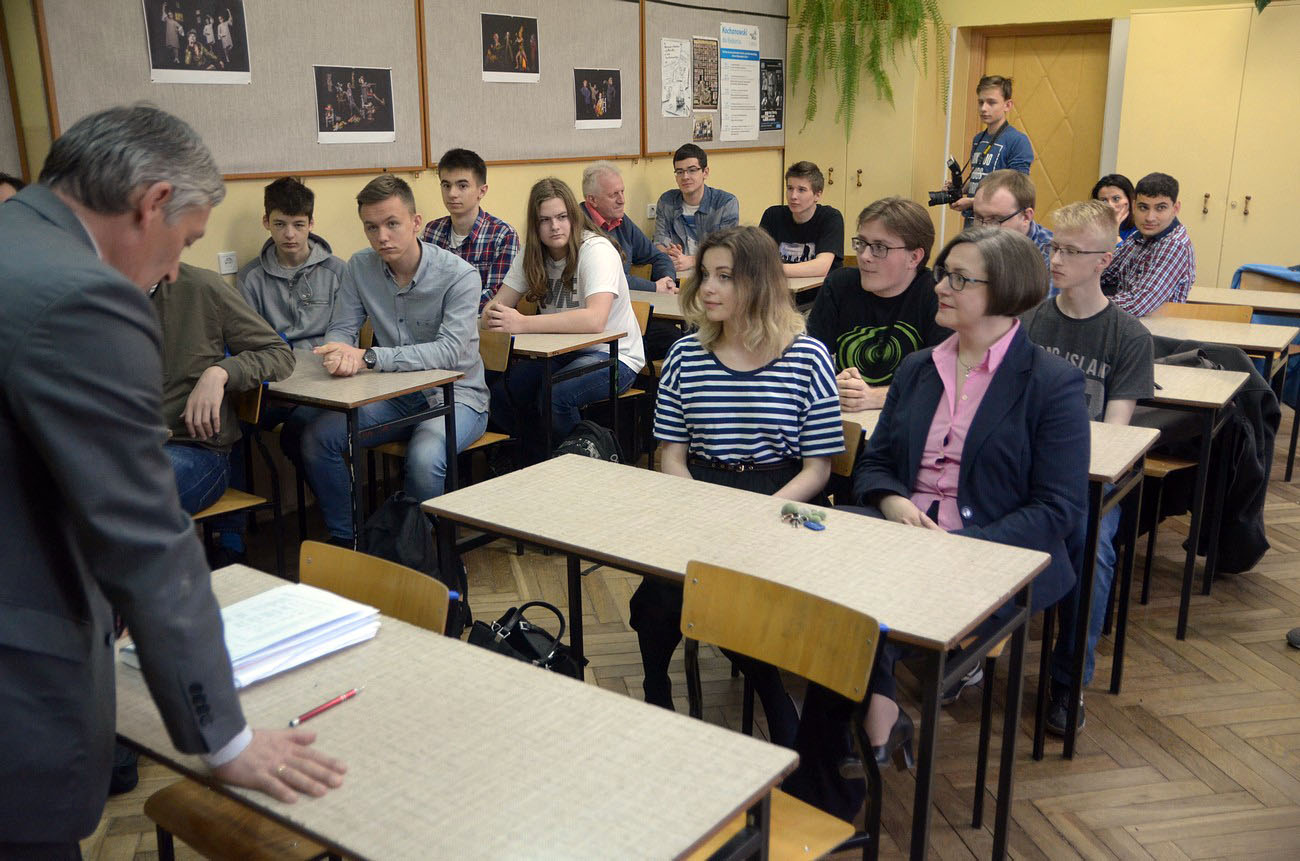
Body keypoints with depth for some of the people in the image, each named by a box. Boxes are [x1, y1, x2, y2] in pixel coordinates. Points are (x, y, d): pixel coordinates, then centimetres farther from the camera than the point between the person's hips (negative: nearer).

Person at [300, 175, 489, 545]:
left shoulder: (459, 275, -15)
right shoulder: (361, 267, 1)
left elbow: (449, 351, -26)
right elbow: (341, 329, 2)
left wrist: (368, 357, -35)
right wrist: (343, 353, -26)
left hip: (454, 394, -5)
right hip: (395, 396, 5)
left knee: (424, 457, -34)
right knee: (317, 435, -16)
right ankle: (345, 541, 2)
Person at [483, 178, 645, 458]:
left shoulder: (596, 250, -18)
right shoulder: (532, 254, 3)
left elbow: (595, 320, -33)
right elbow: (498, 304, -1)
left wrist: (522, 324, -36)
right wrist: (492, 316, -27)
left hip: (613, 355, -6)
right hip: (562, 351, 6)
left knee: (553, 396, -33)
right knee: (499, 393, -18)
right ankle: (537, 459, 7)